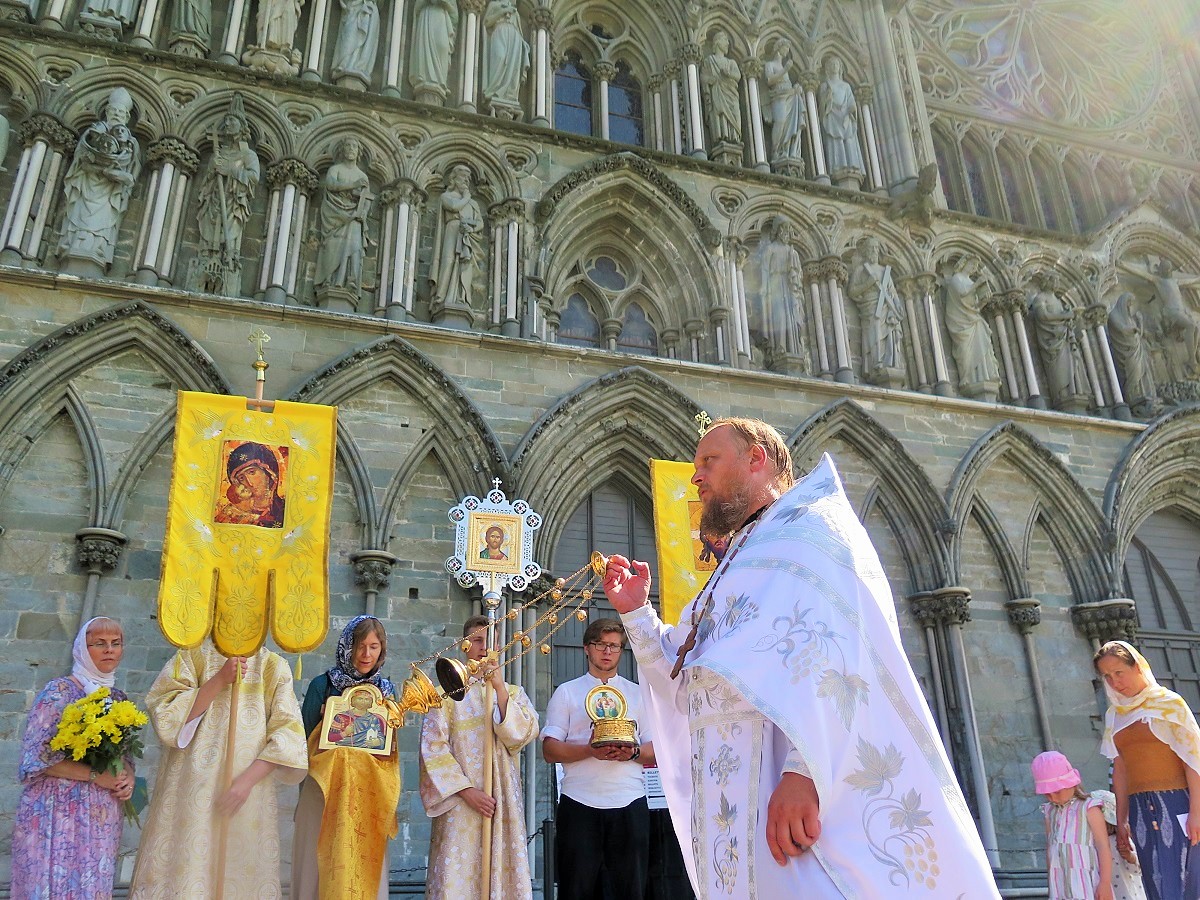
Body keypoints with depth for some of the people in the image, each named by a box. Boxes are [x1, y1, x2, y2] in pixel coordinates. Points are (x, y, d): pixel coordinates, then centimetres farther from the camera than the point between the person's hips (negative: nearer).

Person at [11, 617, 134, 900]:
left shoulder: (119, 699, 12)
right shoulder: (60, 691, -7)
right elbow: (37, 757, -13)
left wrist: (127, 778, -2)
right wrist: (95, 776, -16)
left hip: (102, 815, 6)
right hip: (60, 811, -6)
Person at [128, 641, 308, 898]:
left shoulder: (273, 666, 6)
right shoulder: (192, 657, 7)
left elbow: (287, 733, -2)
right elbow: (166, 715, -5)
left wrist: (248, 780, -14)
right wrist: (219, 680, -14)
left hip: (248, 799, 0)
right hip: (190, 788, 0)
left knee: (237, 877, 0)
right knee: (183, 871, -2)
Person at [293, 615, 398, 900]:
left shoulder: (387, 690, 7)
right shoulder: (323, 684, -3)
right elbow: (305, 740, 0)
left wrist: (392, 729, -5)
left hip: (370, 795, 3)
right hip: (326, 792, -3)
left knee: (367, 868, 6)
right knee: (321, 864, 2)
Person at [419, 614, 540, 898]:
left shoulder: (513, 692, 13)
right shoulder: (448, 691, 4)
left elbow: (524, 735, -4)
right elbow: (433, 748, -4)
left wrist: (500, 689, -13)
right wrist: (467, 791, -12)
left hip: (503, 802, 2)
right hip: (460, 801, -2)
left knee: (502, 873, 1)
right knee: (457, 877, -4)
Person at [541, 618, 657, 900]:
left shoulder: (639, 694, 14)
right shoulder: (566, 692, 9)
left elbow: (655, 754, 10)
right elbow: (550, 750, 0)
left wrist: (633, 753, -13)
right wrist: (590, 750, -16)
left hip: (629, 805, 1)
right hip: (579, 804, -1)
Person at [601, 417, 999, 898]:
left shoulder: (808, 526, -1)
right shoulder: (740, 567, 26)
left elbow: (838, 647, -19)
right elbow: (685, 680, 29)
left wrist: (802, 769, -30)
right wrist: (636, 611, 16)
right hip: (737, 800, 9)